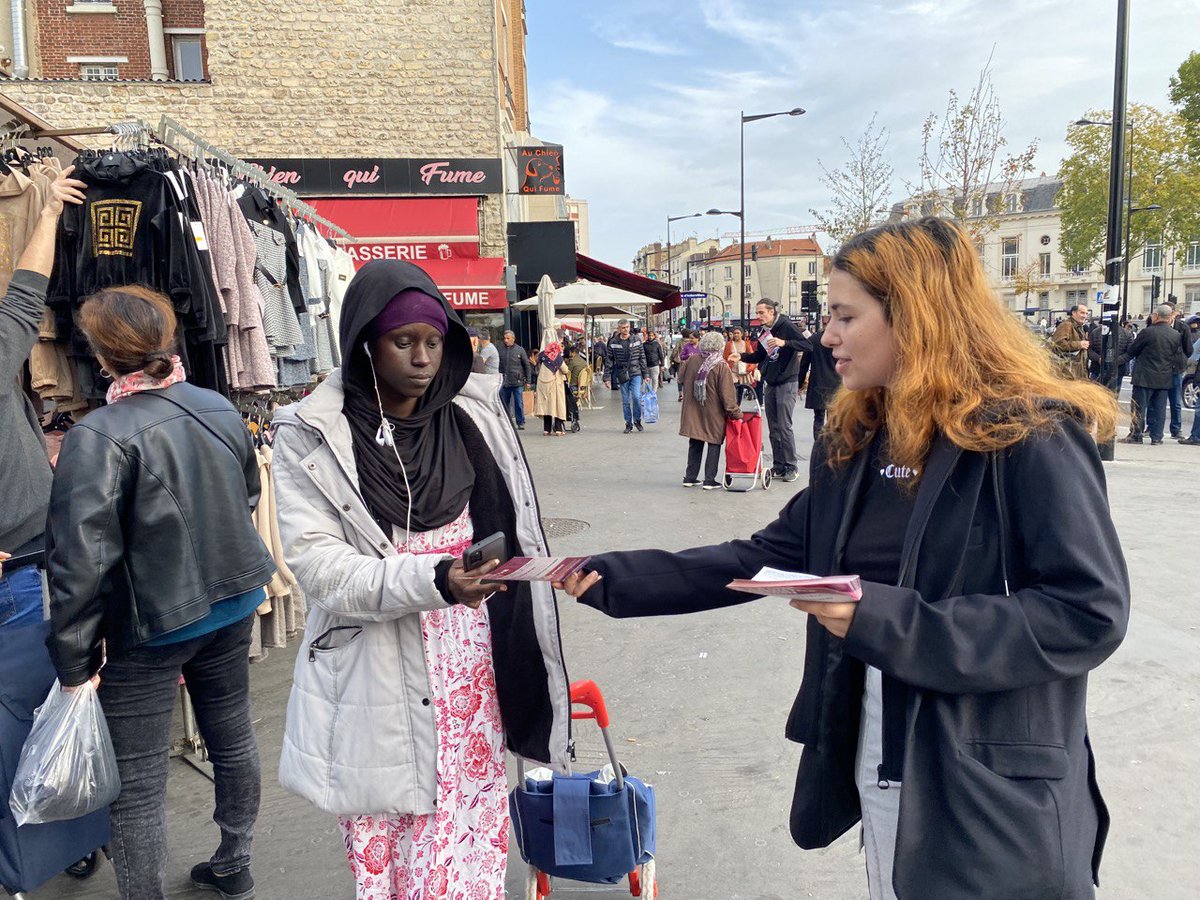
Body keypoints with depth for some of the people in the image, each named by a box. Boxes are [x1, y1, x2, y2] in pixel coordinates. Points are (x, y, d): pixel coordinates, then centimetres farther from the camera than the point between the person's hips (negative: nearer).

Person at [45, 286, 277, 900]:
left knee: (137, 784, 8)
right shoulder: (220, 409, -2)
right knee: (232, 739, 22)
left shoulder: (98, 437, -21)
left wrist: (74, 659, -14)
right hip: (233, 606, 7)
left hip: (147, 628, -6)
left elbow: (81, 557, -23)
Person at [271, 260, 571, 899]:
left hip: (472, 676, 2)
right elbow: (319, 566, -14)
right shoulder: (311, 437, -8)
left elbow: (513, 528, 11)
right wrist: (434, 579, -28)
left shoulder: (472, 411, 3)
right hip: (379, 685, -2)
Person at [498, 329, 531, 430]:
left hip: (517, 382, -2)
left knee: (519, 404, 0)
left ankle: (521, 423, 8)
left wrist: (528, 380, 1)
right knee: (504, 404, 7)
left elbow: (527, 366, 5)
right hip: (504, 383, 3)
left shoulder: (520, 350, 2)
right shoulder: (500, 351, 8)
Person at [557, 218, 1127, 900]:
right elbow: (774, 555, 5)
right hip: (876, 762, 6)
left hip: (997, 792, -6)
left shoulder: (1033, 435, -16)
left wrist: (887, 621, -25)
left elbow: (1089, 612, -20)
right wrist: (612, 579, -2)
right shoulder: (855, 439, 4)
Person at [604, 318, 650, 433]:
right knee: (625, 401, 5)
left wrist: (646, 374, 4)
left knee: (636, 397, -13)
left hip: (636, 373, 0)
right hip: (622, 375, 1)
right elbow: (608, 361, 2)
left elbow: (642, 358, 7)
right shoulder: (613, 342, -1)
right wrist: (607, 377, -2)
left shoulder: (637, 340, 2)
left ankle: (637, 420, 7)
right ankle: (629, 424, 18)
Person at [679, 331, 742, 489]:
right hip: (713, 414, -4)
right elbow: (728, 394, -14)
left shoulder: (692, 360, -3)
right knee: (714, 445, 8)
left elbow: (681, 379, 11)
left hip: (692, 412, 4)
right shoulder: (721, 366, -14)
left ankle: (690, 477, 19)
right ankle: (709, 480, 6)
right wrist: (736, 414, -6)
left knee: (695, 445, 15)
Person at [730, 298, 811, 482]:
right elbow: (759, 356, 22)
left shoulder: (787, 326, -11)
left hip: (787, 383, -8)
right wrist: (742, 356, 5)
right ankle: (778, 466, 17)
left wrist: (784, 343, -31)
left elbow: (808, 345, -20)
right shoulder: (765, 333, 11)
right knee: (773, 428, 9)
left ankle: (791, 467, 0)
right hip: (770, 384, 8)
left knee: (784, 427, -8)